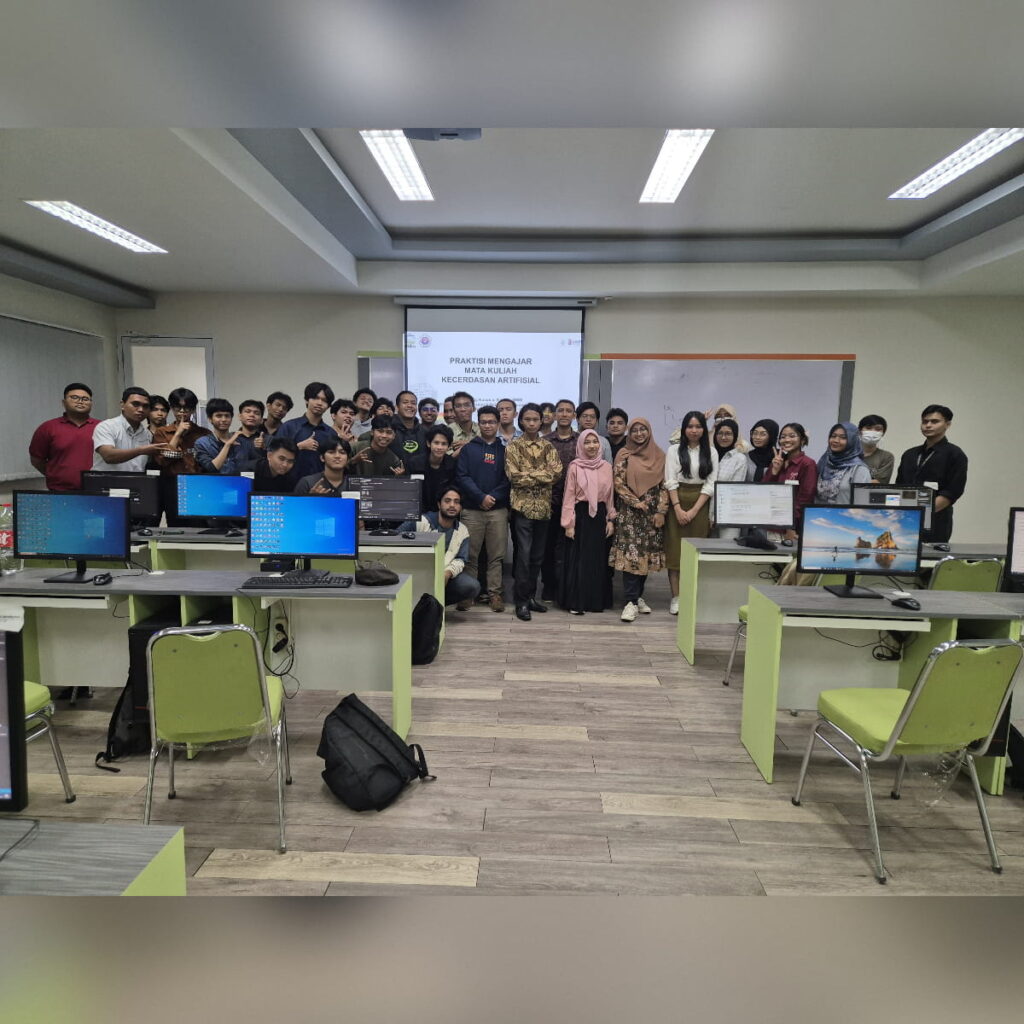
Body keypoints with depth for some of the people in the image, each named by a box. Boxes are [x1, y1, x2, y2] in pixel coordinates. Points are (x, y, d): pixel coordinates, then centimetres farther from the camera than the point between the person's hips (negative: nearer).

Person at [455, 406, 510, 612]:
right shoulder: (468, 449, 8)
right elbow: (462, 477, -2)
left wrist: (493, 496, -12)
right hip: (471, 510, -1)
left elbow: (508, 479, 3)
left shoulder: (504, 450, 11)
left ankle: (494, 593, 10)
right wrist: (481, 497, -13)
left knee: (496, 556, 3)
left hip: (498, 510, 1)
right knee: (469, 555, 3)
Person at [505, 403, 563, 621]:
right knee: (523, 555, -5)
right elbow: (515, 477, -11)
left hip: (543, 507, 4)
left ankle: (531, 596, 23)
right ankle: (521, 601, 3)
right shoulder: (513, 446, 0)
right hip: (523, 506, -4)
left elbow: (557, 472, -3)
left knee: (537, 555, 11)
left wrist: (530, 474, -13)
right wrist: (542, 475, -10)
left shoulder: (548, 446, 10)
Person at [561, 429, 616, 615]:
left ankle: (597, 600, 19)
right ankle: (575, 602, 7)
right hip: (580, 515, -4)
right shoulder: (575, 466, -4)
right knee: (578, 559, 0)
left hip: (600, 516, 4)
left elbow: (610, 495, 10)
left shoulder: (606, 466, 7)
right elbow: (569, 496, -5)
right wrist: (568, 523, -9)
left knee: (599, 559, 8)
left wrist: (611, 519, 5)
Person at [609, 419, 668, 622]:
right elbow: (618, 483, -4)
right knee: (631, 554, -9)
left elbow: (664, 485, 5)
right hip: (629, 512, -3)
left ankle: (638, 596, 19)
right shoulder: (624, 455, 1)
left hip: (653, 513, 3)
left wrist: (661, 511, -3)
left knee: (647, 554, 6)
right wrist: (636, 502, -10)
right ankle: (631, 602, -7)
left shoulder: (659, 456, 8)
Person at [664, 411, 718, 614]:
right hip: (677, 504, -1)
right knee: (675, 550, -2)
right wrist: (678, 509, -12)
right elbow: (670, 481, -2)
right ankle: (676, 598, 3)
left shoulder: (711, 452, 6)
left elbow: (710, 484, 0)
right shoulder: (674, 450, 4)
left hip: (700, 505, 1)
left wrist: (694, 510, -9)